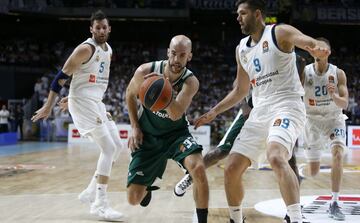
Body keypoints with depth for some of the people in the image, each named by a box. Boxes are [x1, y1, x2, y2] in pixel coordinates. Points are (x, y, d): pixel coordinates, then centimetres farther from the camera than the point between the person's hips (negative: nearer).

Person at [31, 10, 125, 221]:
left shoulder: (108, 50, 11)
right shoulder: (86, 49, -15)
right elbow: (62, 76, -15)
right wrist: (48, 106, -16)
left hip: (97, 102, 9)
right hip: (82, 102, -9)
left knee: (116, 146, 10)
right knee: (109, 148, -14)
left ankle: (91, 191, 18)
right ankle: (100, 203, -10)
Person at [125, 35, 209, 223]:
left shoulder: (190, 82, -20)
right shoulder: (146, 71, -17)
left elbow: (176, 115, -32)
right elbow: (130, 94, 3)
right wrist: (135, 127, -3)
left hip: (176, 134, -1)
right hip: (147, 137, 1)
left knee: (198, 168, -33)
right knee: (134, 198, -1)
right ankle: (151, 180, 39)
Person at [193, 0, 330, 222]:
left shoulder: (280, 33, -4)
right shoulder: (242, 49, 16)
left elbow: (311, 42, -23)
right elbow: (240, 91, 25)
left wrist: (318, 49, -47)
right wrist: (214, 112, 20)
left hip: (287, 105, -7)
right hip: (259, 111, 7)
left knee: (276, 157, -34)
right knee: (232, 169, 3)